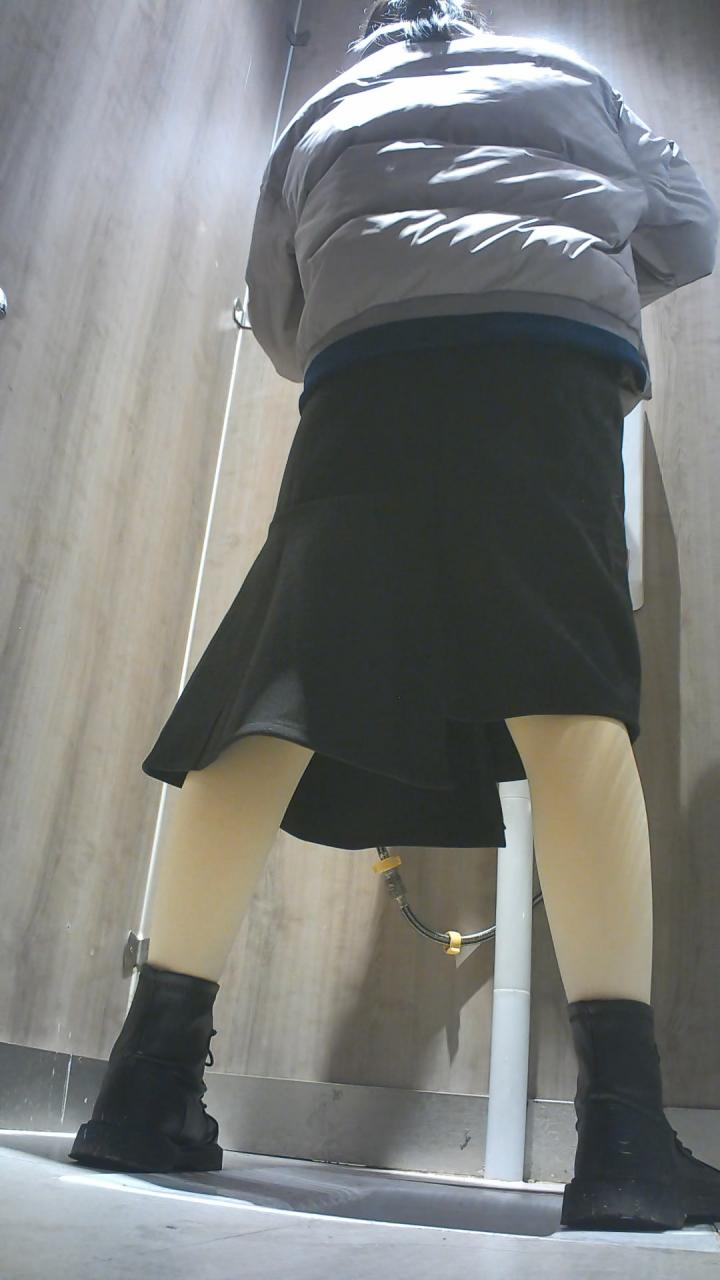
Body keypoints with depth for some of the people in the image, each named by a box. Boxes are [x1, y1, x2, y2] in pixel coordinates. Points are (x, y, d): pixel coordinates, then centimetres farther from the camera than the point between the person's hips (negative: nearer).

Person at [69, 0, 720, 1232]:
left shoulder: (323, 115, 33)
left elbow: (278, 323, 30)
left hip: (366, 379, 1)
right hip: (550, 366, -1)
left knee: (273, 708, -7)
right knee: (572, 706, -13)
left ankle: (149, 1085, -9)